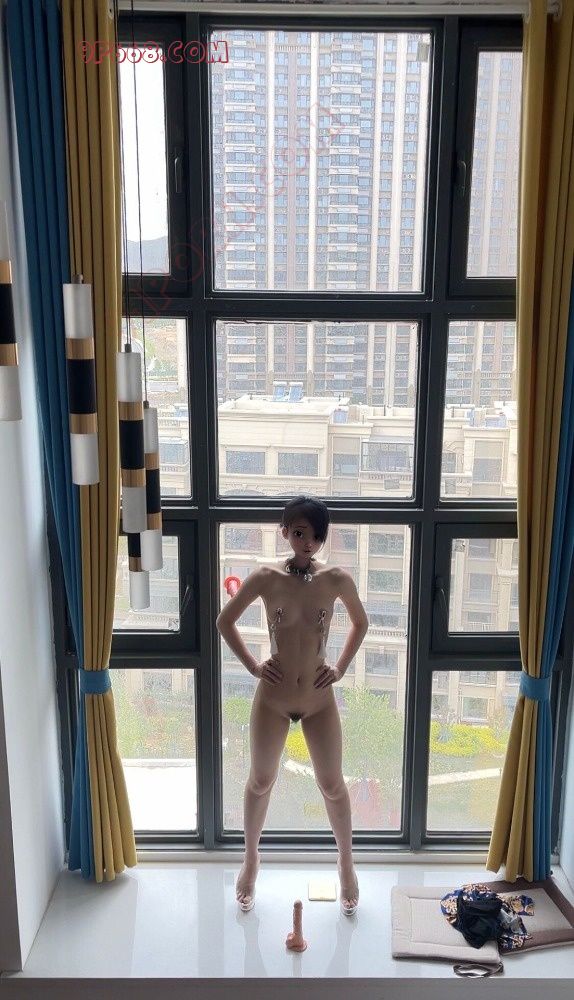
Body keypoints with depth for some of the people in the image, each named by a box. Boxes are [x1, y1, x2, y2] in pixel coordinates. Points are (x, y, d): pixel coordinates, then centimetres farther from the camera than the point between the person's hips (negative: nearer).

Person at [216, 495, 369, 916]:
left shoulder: (337, 579, -9)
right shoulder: (266, 578, -11)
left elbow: (361, 622, 9)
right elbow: (225, 621, 1)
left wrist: (342, 666, 1)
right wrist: (252, 665, -4)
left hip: (320, 699, 0)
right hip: (273, 698, 0)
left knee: (332, 785, 13)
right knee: (261, 780, 17)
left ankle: (346, 863, 38)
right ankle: (251, 858, 42)